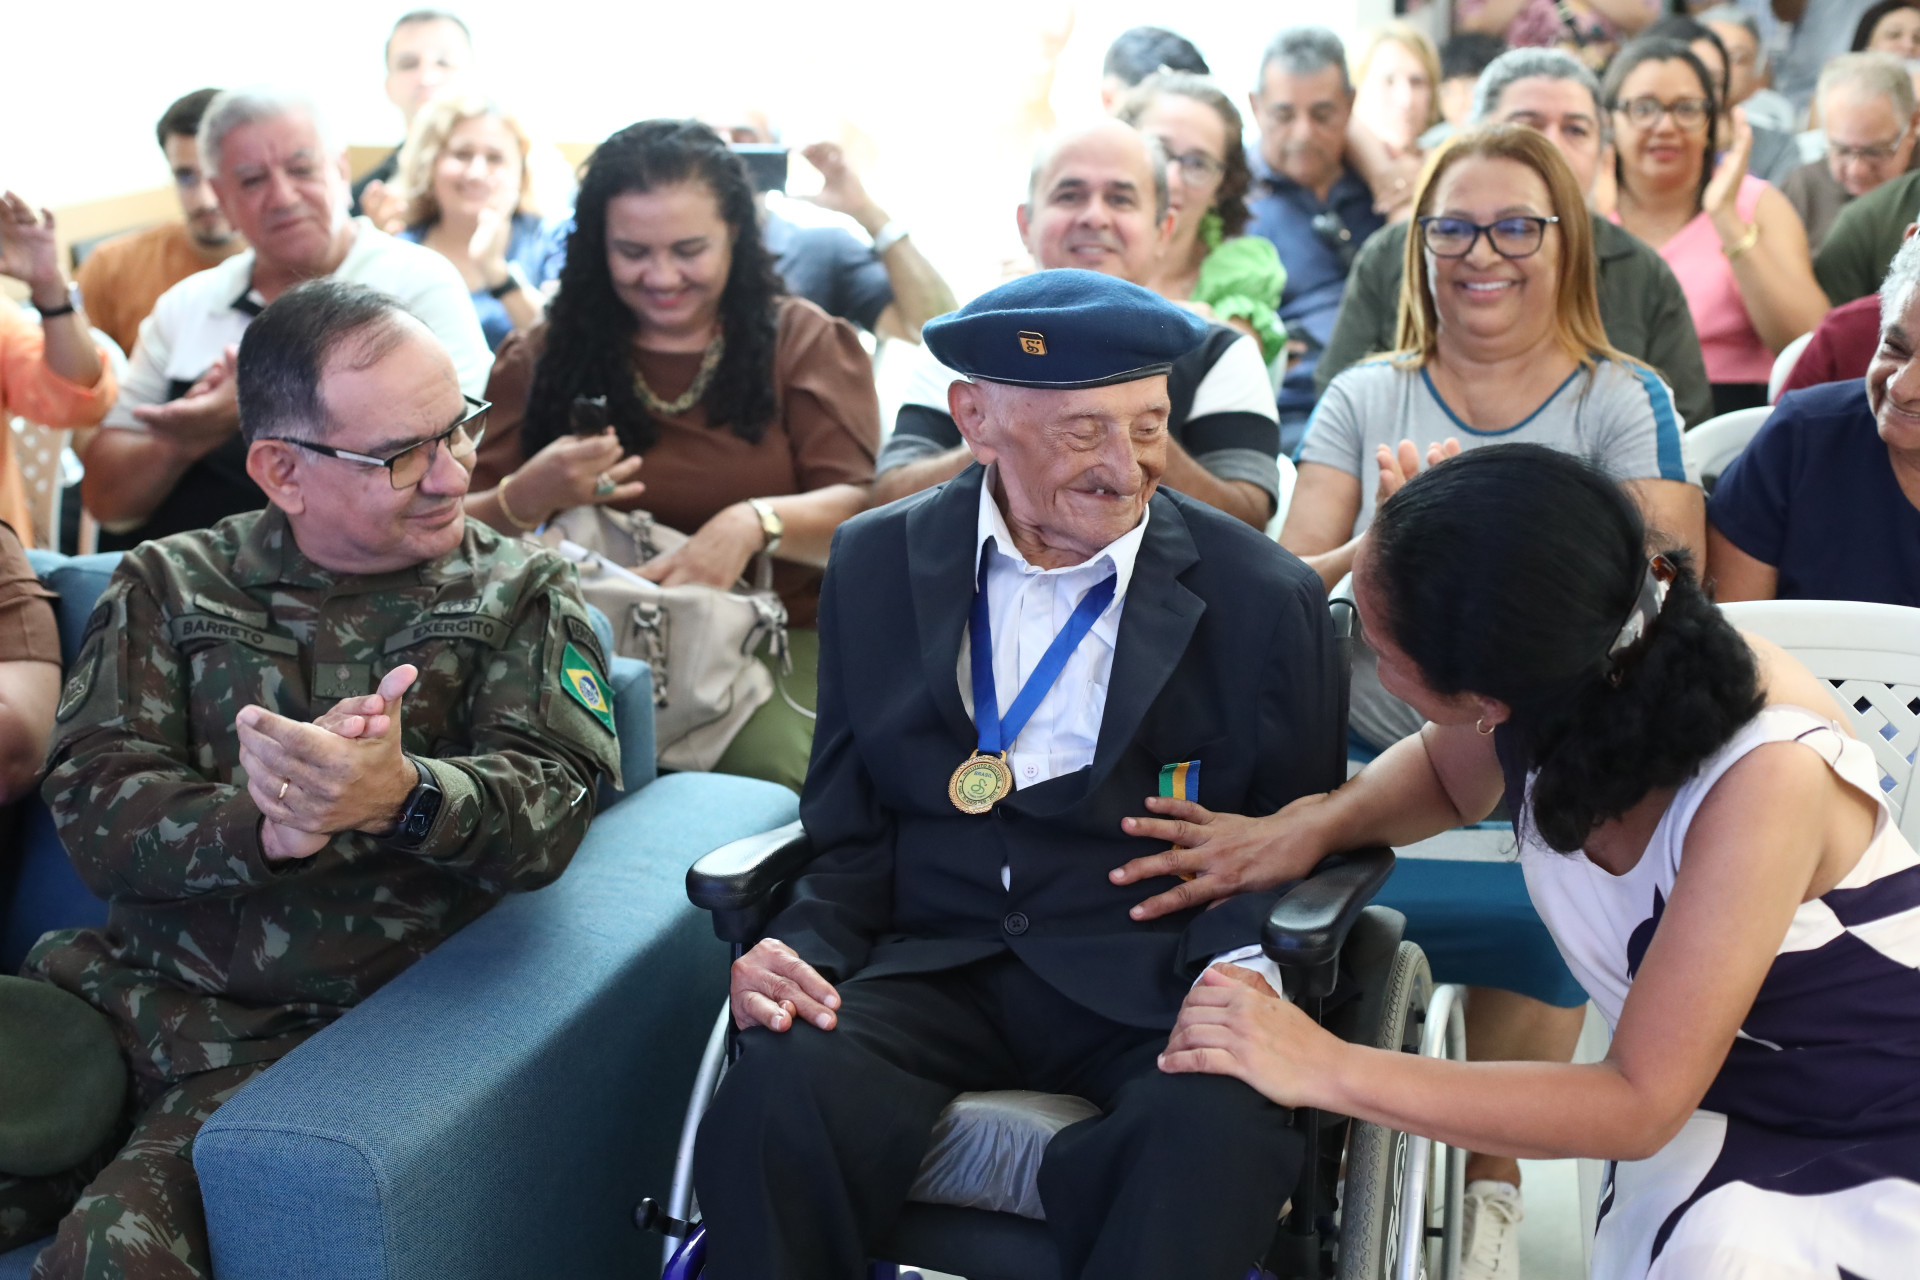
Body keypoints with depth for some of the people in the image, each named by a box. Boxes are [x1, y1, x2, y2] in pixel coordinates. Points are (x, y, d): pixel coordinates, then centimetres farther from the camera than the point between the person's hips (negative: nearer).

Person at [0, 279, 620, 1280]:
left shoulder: (522, 596, 8)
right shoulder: (167, 586, 11)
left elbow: (550, 804, -7)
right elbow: (94, 806, -1)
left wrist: (402, 799, -29)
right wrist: (264, 827, -21)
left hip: (309, 1039, -2)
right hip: (129, 992, 3)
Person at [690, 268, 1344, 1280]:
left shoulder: (1265, 597, 3)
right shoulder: (876, 564, 10)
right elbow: (850, 839, 12)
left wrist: (1246, 973, -16)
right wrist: (803, 953, -9)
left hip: (1153, 980, -1)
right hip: (934, 966, 2)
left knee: (1222, 1123, -35)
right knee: (778, 1097, -30)